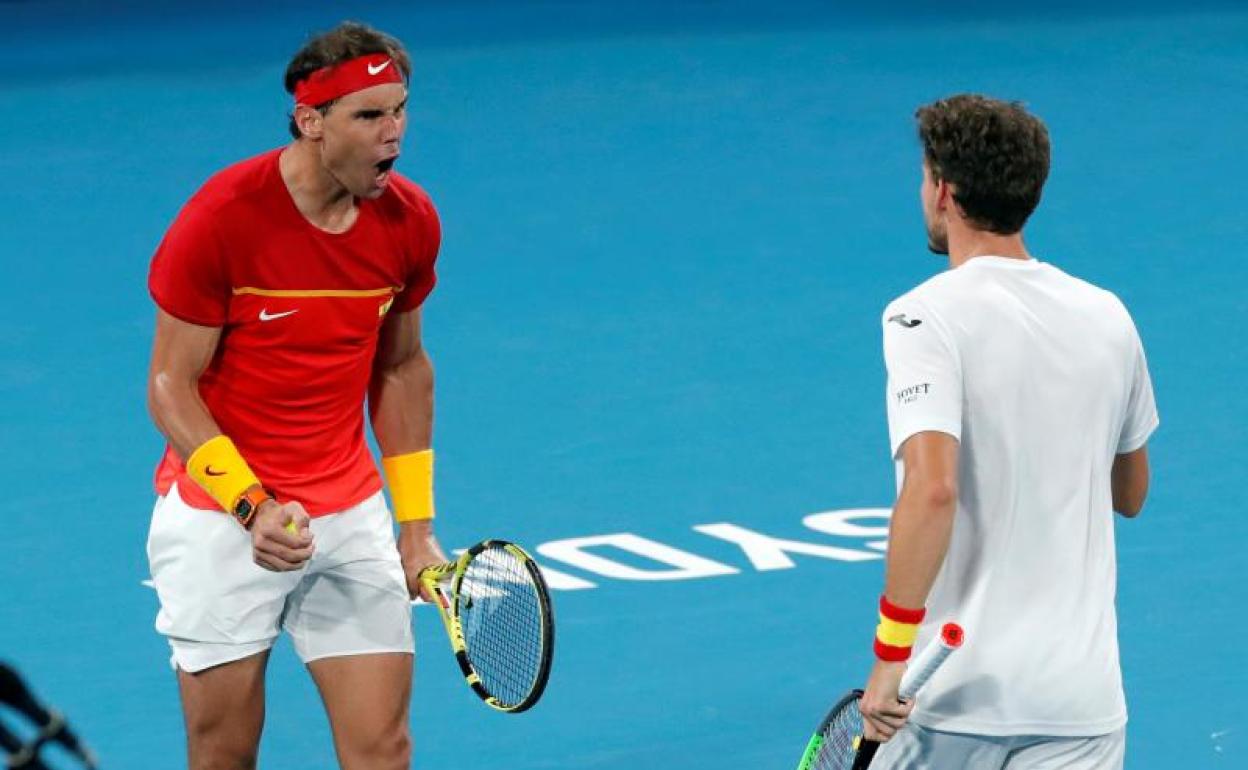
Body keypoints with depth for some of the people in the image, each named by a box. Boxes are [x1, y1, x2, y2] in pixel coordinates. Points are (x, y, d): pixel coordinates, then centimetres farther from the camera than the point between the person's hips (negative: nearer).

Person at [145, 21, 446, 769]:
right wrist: (253, 506, -24)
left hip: (350, 513, 4)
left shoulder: (410, 221, -2)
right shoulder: (221, 218, -16)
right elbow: (172, 388, -12)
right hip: (220, 517, -4)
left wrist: (416, 524, 11)